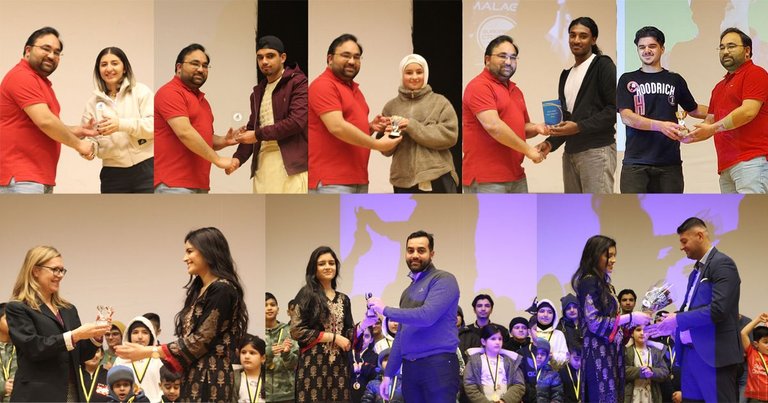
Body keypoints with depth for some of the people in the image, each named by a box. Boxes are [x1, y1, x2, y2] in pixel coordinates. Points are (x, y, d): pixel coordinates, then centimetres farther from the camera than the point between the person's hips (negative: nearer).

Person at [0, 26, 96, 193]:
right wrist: (78, 144, -8)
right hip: (20, 179, -11)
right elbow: (45, 121, -19)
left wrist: (78, 131, 12)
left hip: (40, 178, 11)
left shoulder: (41, 83, 22)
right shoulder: (22, 77, -10)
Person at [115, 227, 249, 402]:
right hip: (193, 379, 9)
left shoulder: (222, 290, -12)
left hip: (212, 383, -9)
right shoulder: (199, 290, 18)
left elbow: (202, 340, -15)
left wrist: (148, 351, -11)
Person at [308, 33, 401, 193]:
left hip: (358, 179, 10)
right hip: (331, 181, -10)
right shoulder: (323, 85, -10)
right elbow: (337, 127, -21)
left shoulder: (354, 89, 20)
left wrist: (371, 127, 8)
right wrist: (377, 144, -14)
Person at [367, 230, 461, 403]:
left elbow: (427, 316, -19)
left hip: (438, 364, -7)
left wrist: (385, 310, -8)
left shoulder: (443, 280, -5)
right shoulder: (408, 291, 20)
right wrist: (388, 374, 18)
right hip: (409, 368, 7)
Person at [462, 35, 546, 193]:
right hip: (485, 180, -9)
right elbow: (493, 126, -21)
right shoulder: (479, 86, -9)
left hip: (516, 176, 9)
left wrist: (536, 128, 5)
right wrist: (528, 150, -15)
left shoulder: (515, 91, 19)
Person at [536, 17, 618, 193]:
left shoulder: (603, 66, -3)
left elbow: (614, 108, -12)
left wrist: (580, 127, -19)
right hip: (571, 152, 8)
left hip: (597, 151, -8)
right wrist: (551, 142, 5)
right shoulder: (566, 74, 20)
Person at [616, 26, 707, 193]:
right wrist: (660, 125, -20)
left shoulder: (675, 80, 13)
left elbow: (693, 110, 28)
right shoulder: (628, 80, 7)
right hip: (636, 162, -2)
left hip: (669, 162, 2)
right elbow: (626, 117, -6)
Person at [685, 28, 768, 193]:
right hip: (727, 166, 8)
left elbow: (748, 111, -12)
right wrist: (691, 135, 6)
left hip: (751, 161, -8)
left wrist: (713, 128, -6)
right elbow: (710, 121, 27)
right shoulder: (719, 87, 28)